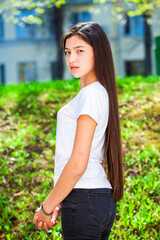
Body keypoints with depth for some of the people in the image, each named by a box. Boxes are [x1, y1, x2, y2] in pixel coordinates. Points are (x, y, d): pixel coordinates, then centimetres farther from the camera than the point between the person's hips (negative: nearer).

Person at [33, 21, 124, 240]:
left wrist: (47, 207, -8)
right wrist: (59, 205, 17)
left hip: (84, 200, -9)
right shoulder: (101, 93, 16)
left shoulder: (91, 94, -12)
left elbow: (78, 165, -17)